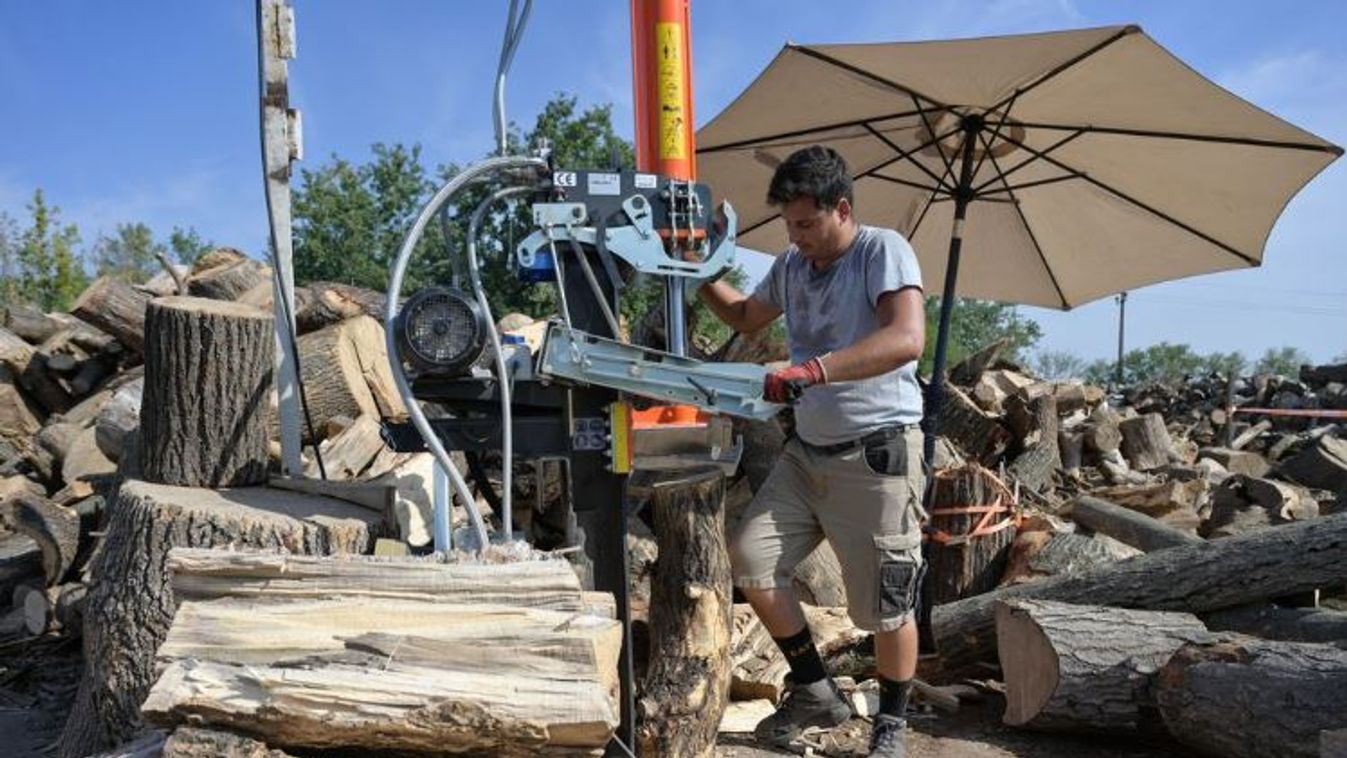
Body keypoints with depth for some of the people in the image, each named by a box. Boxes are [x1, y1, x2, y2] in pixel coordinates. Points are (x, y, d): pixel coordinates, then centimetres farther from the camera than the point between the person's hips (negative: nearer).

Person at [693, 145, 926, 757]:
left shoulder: (882, 250, -11)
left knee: (885, 605, 1)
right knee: (750, 559, 1)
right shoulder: (791, 265, 10)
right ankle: (816, 693, 19)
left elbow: (906, 339, -28)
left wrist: (814, 369, -39)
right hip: (808, 450, 7)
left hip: (878, 453, -7)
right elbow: (746, 317, 29)